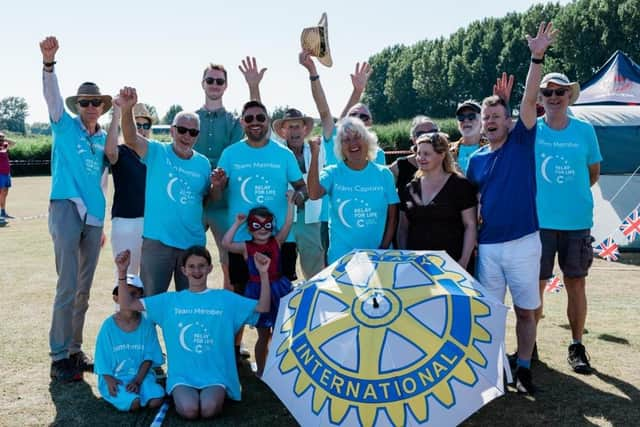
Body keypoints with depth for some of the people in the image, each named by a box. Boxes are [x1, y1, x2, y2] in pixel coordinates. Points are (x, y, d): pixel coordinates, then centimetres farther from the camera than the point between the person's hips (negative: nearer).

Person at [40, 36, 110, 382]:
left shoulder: (103, 139, 16)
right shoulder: (65, 126, 4)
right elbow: (52, 95, -14)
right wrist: (48, 62, -27)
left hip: (94, 216, 5)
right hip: (66, 209, -5)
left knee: (83, 290, 10)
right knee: (68, 287, -11)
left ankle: (74, 350, 20)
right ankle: (59, 357, -3)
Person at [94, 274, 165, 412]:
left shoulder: (146, 324, -2)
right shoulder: (109, 325, -5)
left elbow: (149, 357, -2)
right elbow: (103, 359, -1)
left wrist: (137, 381, -12)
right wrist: (110, 380, -15)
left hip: (141, 375, 2)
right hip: (115, 377, -2)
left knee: (156, 401, -21)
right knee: (133, 403, -26)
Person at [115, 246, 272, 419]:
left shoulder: (224, 298, 4)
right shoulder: (170, 300, 6)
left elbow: (263, 307, 1)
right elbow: (127, 305, 5)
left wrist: (263, 274, -12)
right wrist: (122, 272, -9)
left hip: (215, 375, -1)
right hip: (182, 375, 1)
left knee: (209, 409, -27)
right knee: (189, 410, -26)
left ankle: (217, 394, 7)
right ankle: (180, 395, 9)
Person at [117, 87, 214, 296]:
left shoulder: (203, 163, 6)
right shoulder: (157, 152, -4)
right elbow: (131, 139, -23)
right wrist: (127, 109, -41)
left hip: (193, 243, 3)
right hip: (157, 240, -3)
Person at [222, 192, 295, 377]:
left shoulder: (276, 242, 1)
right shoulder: (246, 247, -5)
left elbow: (288, 224, -8)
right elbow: (226, 243, -19)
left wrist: (290, 203, -8)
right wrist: (237, 223, -14)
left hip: (278, 288, 2)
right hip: (257, 290, -1)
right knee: (263, 335, 10)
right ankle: (260, 370, 24)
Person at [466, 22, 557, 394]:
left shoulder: (522, 142, 0)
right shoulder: (475, 159, 8)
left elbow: (530, 100, -12)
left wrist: (538, 57, -21)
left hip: (523, 242, -2)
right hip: (487, 245, 3)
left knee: (526, 310, 7)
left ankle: (524, 368, 21)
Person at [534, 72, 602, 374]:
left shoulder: (585, 130, 2)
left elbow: (594, 172, 12)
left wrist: (572, 194, 1)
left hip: (577, 221, 1)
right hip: (539, 221, -1)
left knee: (576, 283, 8)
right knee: (536, 284, 3)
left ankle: (576, 347, 20)